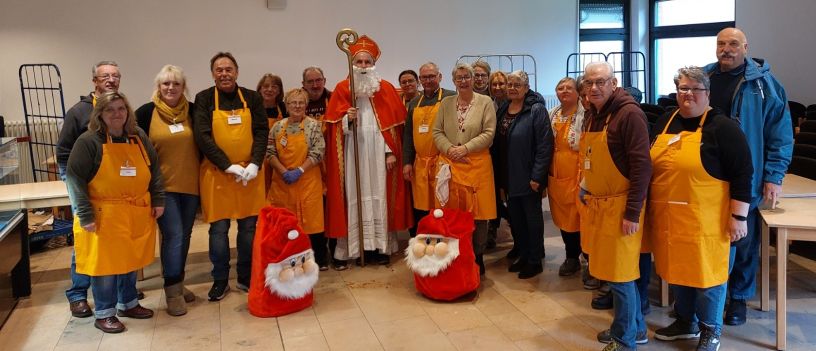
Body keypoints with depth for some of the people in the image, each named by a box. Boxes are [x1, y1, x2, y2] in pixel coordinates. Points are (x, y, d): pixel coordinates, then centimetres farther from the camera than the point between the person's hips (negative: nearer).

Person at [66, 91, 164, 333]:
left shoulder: (139, 137, 5)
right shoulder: (88, 141, -11)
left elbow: (154, 169, 12)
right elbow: (75, 178, -12)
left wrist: (158, 200, 6)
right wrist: (85, 215, -15)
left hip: (137, 214, 5)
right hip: (104, 216, -5)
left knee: (131, 260, 16)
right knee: (105, 263, 3)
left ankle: (129, 304, 33)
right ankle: (104, 314, 18)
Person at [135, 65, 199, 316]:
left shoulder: (193, 111, 4)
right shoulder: (147, 112, -4)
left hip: (191, 184, 4)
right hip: (163, 185, -4)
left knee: (185, 236, 12)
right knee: (173, 235, -10)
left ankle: (178, 283, 28)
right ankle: (172, 291, 1)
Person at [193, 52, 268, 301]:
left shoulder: (252, 98, 6)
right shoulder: (204, 99, 0)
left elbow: (262, 133, 2)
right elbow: (202, 136, -8)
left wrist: (254, 164, -14)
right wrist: (228, 166, -17)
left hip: (250, 173, 2)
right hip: (217, 173, -2)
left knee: (249, 226, 7)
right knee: (219, 228, 4)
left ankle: (246, 278, 22)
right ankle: (220, 281, 18)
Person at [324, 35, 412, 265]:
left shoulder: (386, 89, 7)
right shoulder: (341, 89, 6)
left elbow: (395, 124, 4)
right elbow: (334, 125, 3)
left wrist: (391, 152, -4)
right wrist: (347, 118, -18)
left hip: (378, 153, 0)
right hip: (353, 153, 0)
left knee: (379, 196, 2)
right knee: (355, 196, 0)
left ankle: (381, 246, 8)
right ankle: (356, 246, 5)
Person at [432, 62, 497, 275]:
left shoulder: (485, 102, 2)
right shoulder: (445, 103, 11)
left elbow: (488, 133, -5)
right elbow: (437, 132, 9)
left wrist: (466, 148, -13)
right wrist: (449, 149, -9)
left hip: (477, 164, -2)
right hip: (449, 164, 3)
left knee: (477, 211, 0)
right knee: (451, 211, 5)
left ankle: (477, 256, 13)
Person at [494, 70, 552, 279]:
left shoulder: (537, 110, -11)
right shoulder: (502, 110, 8)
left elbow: (545, 145, -16)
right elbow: (498, 144, 11)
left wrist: (537, 176, -18)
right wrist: (499, 176, 9)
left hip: (528, 177, -6)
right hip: (508, 178, 6)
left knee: (532, 218, 6)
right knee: (515, 218, 14)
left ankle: (535, 261, 19)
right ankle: (523, 256, 29)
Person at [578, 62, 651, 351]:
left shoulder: (630, 114, -15)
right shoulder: (591, 114, 10)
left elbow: (641, 166, -19)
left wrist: (632, 213, -20)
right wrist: (584, 191, 17)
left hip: (619, 206, -8)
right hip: (595, 204, 8)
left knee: (619, 274, 1)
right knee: (611, 269, 17)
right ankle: (636, 327, 35)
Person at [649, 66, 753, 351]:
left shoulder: (722, 127, -9)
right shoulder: (664, 122, 9)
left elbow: (742, 174, -10)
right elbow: (650, 166, 17)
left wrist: (738, 217, -13)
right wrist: (648, 209, 16)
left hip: (704, 219, -6)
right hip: (667, 217, 6)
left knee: (706, 271, 5)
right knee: (676, 267, 16)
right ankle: (686, 321, 35)